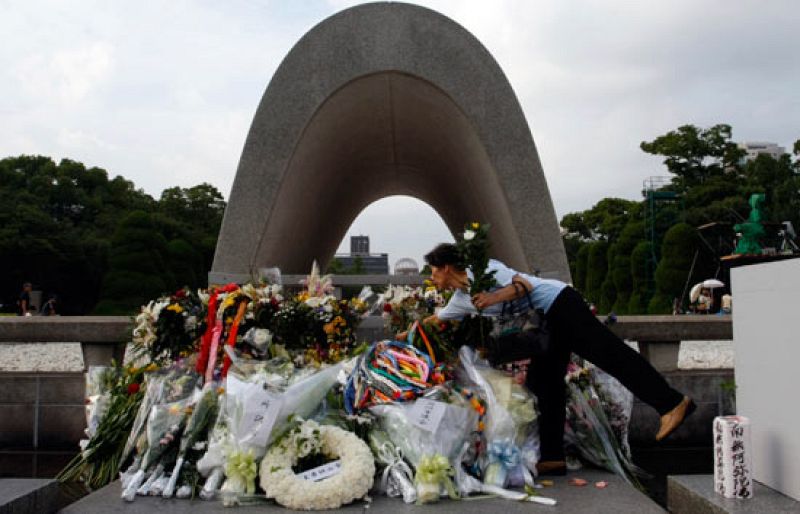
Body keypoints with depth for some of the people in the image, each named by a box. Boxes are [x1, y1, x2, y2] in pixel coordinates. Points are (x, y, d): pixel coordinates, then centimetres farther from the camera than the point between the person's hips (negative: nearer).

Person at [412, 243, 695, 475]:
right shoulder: (460, 299, 14)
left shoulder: (483, 270, -12)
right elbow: (436, 319, 29)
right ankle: (552, 458, 4)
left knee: (608, 352, -16)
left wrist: (494, 297, -32)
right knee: (543, 384, 3)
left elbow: (523, 284, -19)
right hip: (544, 323, 9)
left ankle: (671, 404, -16)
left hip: (559, 304, -9)